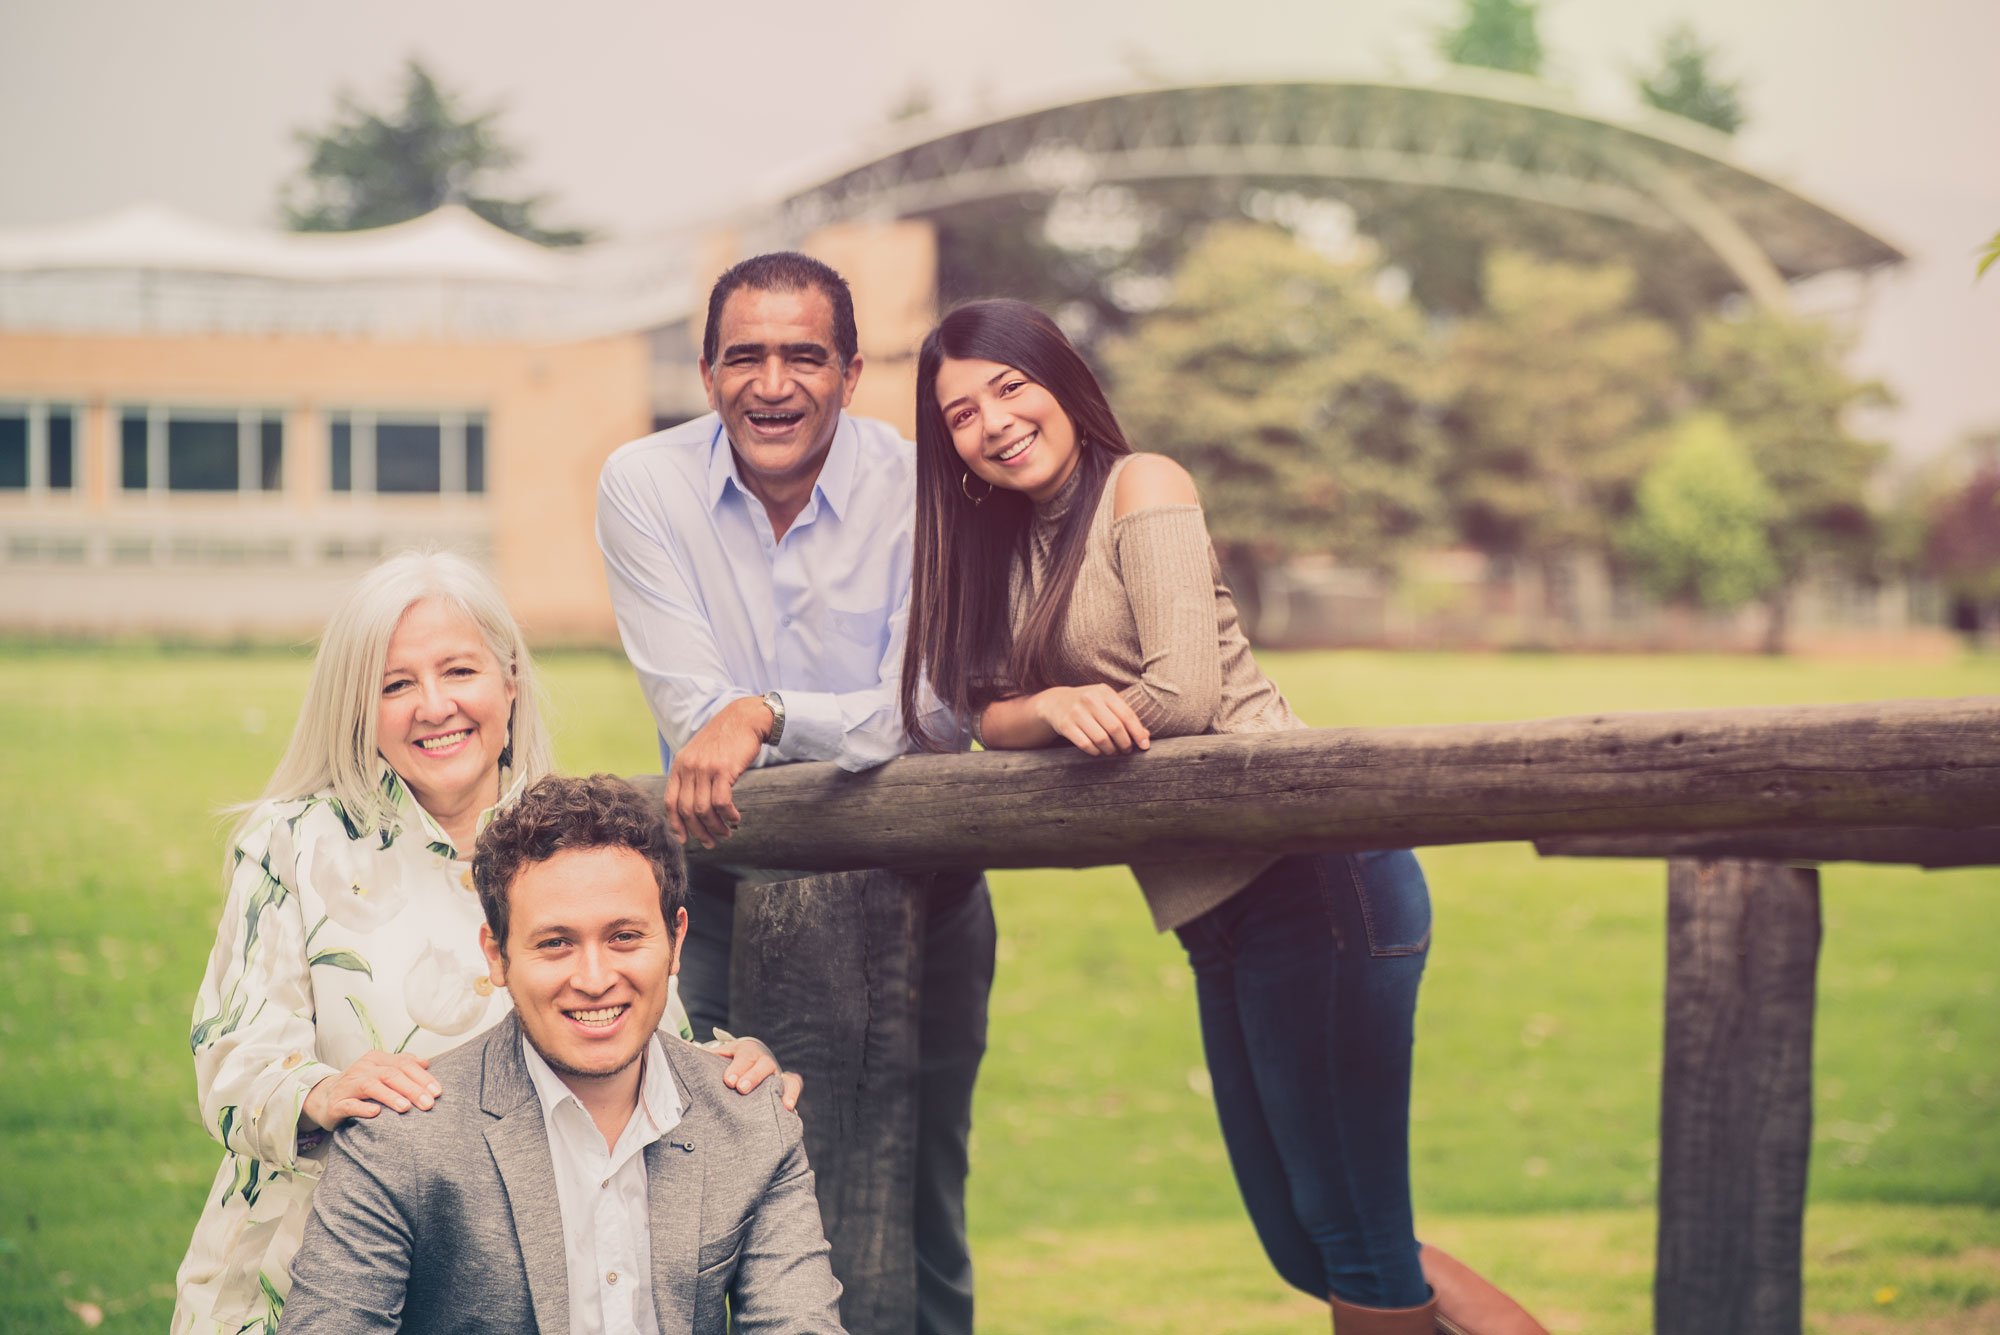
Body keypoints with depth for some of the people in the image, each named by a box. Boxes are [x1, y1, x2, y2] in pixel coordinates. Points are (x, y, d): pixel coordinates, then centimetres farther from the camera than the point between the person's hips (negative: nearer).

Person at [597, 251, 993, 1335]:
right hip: (724, 882, 1)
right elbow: (691, 711, -13)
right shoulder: (644, 486, -7)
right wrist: (855, 731, -22)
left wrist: (766, 715, -32)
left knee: (916, 1216, 5)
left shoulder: (917, 490, -11)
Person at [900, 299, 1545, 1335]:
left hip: (1308, 877, -9)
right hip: (1218, 915, 9)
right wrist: (1052, 709, -12)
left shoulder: (1141, 486, -4)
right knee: (1301, 1244, 11)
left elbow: (1185, 693, -15)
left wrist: (1083, 711, 1)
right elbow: (988, 718, 8)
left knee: (1354, 1232, -8)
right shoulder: (1005, 547, 19)